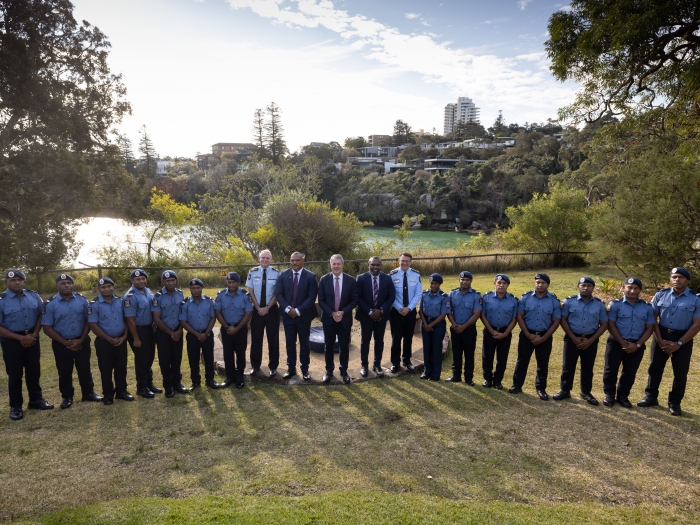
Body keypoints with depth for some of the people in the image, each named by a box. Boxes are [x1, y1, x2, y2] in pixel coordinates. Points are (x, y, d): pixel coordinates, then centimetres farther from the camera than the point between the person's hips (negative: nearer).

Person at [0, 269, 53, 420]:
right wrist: (20, 338, -16)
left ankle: (36, 400, 28)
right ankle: (15, 406, 18)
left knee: (34, 371, 14)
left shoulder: (33, 296, 0)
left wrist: (34, 335, -6)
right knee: (14, 374, 6)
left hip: (32, 338, 4)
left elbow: (40, 315, 7)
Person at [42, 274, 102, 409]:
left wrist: (81, 340, -9)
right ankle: (67, 397, 25)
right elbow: (47, 328, -8)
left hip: (82, 342, 1)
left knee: (85, 369, 12)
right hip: (61, 345, -1)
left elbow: (88, 321, 1)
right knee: (64, 372, 10)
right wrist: (65, 342, -12)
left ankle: (88, 393, 25)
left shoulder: (82, 300, 0)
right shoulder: (50, 304, -7)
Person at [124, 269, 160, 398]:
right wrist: (136, 339, -18)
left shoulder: (148, 292, 5)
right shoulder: (130, 296, -19)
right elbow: (130, 320, -19)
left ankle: (149, 383, 31)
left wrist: (154, 328, 12)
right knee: (141, 359, 3)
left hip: (149, 329, 8)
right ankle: (141, 387, 17)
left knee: (150, 358, 17)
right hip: (138, 330, -8)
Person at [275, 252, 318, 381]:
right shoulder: (284, 275, 1)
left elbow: (312, 297, -12)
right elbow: (278, 293, -2)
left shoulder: (310, 276, -7)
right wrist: (287, 309, -14)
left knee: (304, 343, 8)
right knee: (290, 343, 11)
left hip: (304, 315, -2)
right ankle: (291, 368, 23)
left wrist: (298, 310, -17)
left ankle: (305, 369, 20)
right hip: (288, 315, 2)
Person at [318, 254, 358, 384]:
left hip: (345, 319, 0)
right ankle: (329, 370, 27)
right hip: (328, 319, 0)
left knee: (344, 347, 9)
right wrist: (332, 313, -16)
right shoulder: (324, 280, -3)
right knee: (329, 346, 11)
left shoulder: (351, 280, -5)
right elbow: (321, 300, -3)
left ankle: (344, 371, 24)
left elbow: (354, 300, -3)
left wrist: (343, 312, -16)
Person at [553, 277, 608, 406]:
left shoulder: (600, 304, 0)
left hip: (591, 340, 1)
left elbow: (604, 324, 1)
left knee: (587, 368, 12)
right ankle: (565, 391, 16)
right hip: (572, 338, -1)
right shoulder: (569, 301, -4)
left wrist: (590, 340, -8)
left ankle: (586, 393, 25)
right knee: (568, 366, 4)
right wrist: (574, 338, -10)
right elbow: (563, 320, -3)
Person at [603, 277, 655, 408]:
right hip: (616, 343, -3)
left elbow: (649, 328, 3)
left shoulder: (647, 307, 4)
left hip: (637, 346, 3)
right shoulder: (615, 304, -6)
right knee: (611, 370, 5)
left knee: (630, 372, 11)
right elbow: (611, 325, -8)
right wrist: (623, 343, -13)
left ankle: (622, 396, 25)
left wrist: (637, 344, -7)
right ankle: (609, 395, 19)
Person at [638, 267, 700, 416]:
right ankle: (651, 397, 23)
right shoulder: (661, 295, -2)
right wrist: (660, 340, -8)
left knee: (680, 372, 7)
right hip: (662, 335, 2)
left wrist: (678, 343, -12)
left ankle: (674, 403, 22)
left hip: (683, 339, -2)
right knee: (655, 368, 9)